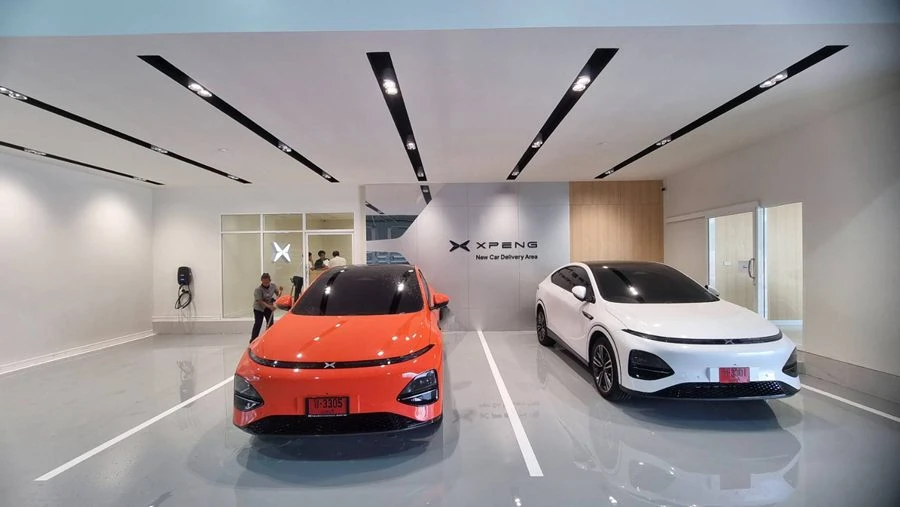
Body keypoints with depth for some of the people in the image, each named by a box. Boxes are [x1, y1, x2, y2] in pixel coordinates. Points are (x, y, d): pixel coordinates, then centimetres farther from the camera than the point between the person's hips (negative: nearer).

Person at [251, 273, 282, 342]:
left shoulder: (273, 286, -8)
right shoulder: (258, 289, -23)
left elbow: (277, 294, 5)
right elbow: (260, 301, -24)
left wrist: (280, 291, -17)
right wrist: (269, 306, -34)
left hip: (269, 308, 5)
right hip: (259, 308, -5)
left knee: (270, 323, 7)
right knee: (258, 324, -11)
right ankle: (253, 340, -6)